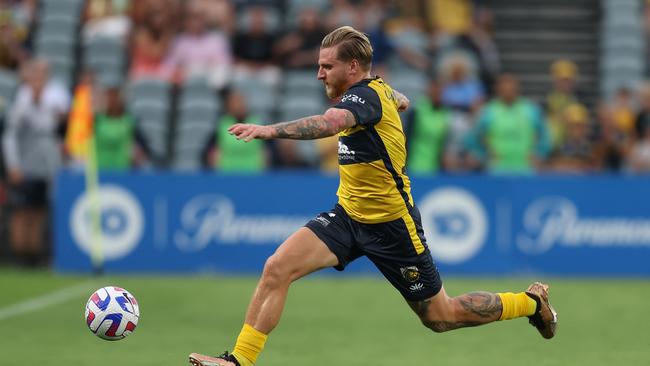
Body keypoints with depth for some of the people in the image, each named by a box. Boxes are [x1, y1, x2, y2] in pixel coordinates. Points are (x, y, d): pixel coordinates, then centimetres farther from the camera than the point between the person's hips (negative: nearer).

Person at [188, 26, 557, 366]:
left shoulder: (365, 95, -24)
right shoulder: (377, 90, 2)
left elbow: (329, 123, -48)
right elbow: (401, 100, 28)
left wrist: (270, 130, -59)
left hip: (390, 224, -8)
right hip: (349, 215, 8)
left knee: (440, 317, 6)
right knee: (277, 268, -13)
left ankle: (531, 301, 28)